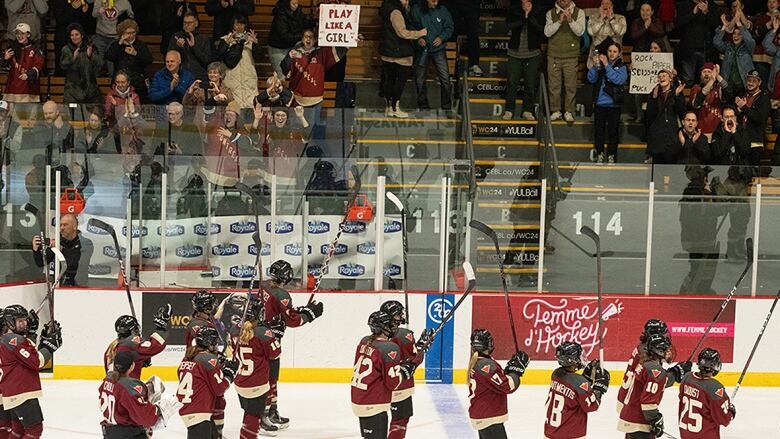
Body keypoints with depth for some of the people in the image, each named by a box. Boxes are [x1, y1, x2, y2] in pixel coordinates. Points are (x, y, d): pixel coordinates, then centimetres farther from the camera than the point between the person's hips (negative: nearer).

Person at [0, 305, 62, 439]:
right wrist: (50, 346, -8)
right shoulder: (14, 340, -14)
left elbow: (34, 357, 18)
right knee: (35, 428, -10)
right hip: (23, 394, -11)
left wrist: (44, 341, 8)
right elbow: (36, 362, -18)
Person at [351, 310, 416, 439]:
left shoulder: (364, 342, 6)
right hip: (374, 406, -9)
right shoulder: (389, 348, -18)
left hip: (358, 401, 9)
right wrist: (406, 370, -2)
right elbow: (392, 382, -18)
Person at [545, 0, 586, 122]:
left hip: (571, 56, -1)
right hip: (554, 55, 1)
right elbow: (547, 32, -5)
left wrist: (570, 20, -24)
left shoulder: (578, 12, 3)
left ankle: (568, 112, 7)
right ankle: (555, 111, 9)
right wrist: (559, 21, -19)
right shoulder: (551, 13, 6)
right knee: (554, 85, 2)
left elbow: (580, 31, -8)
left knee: (571, 85, -1)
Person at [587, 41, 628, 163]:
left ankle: (611, 156, 10)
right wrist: (595, 66, -16)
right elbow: (591, 79, -1)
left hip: (614, 104, -2)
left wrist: (607, 65, -18)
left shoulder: (621, 67, 2)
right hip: (600, 103, 2)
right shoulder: (600, 64, 7)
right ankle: (599, 154, 15)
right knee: (599, 130, 5)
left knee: (613, 131, 2)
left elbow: (618, 79, -16)